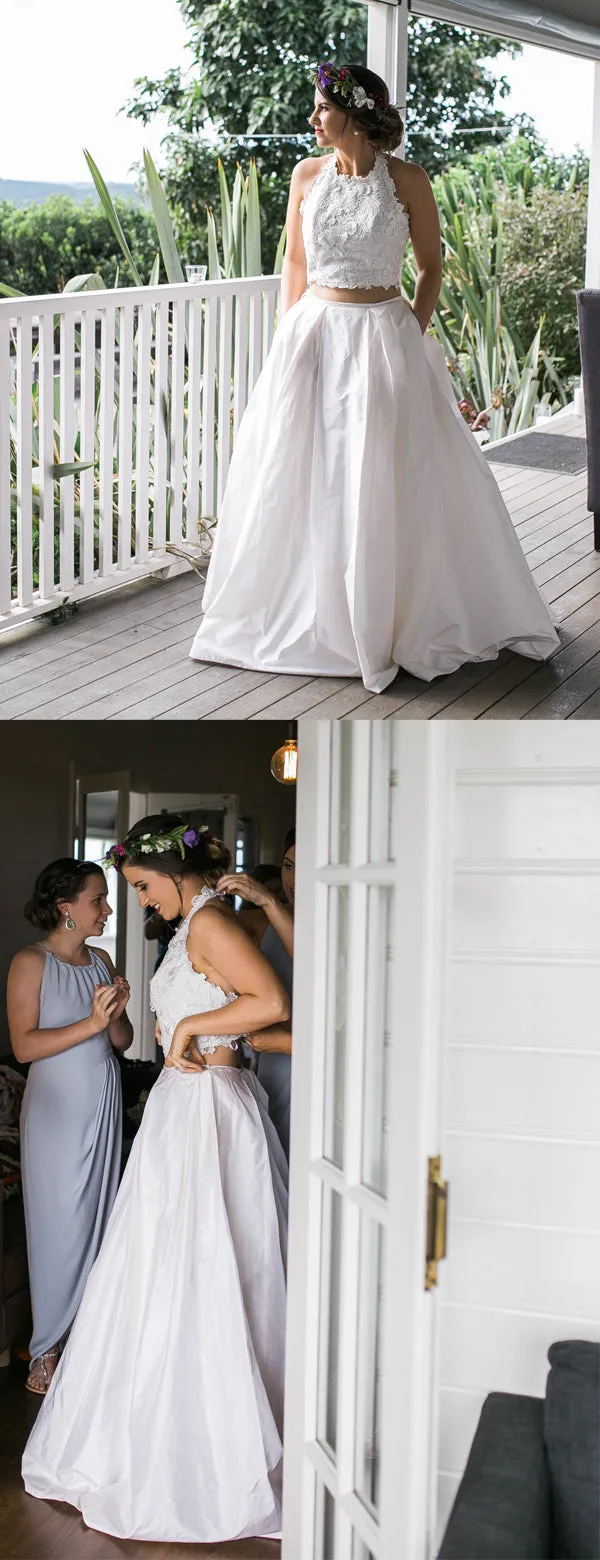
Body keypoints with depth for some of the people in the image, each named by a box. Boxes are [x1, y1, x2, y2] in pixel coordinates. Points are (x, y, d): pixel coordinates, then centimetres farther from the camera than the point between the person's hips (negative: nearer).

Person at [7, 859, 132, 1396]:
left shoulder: (101, 960, 8)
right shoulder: (32, 962, -9)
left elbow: (123, 1041, 12)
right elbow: (24, 1045, -16)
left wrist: (119, 1013, -10)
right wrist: (91, 1022, -23)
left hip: (104, 1107, 6)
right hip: (58, 1110, -5)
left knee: (101, 1218, 9)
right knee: (59, 1225, 1)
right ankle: (48, 1351, 15)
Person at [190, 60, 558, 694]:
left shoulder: (407, 180, -3)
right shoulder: (307, 175, 5)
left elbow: (431, 265, 4)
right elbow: (294, 263, 10)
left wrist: (414, 331, -5)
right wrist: (286, 339, 5)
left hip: (383, 335, -3)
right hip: (313, 334, 3)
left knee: (388, 482, 0)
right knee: (304, 481, 5)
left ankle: (396, 615, 15)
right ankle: (308, 613, 20)